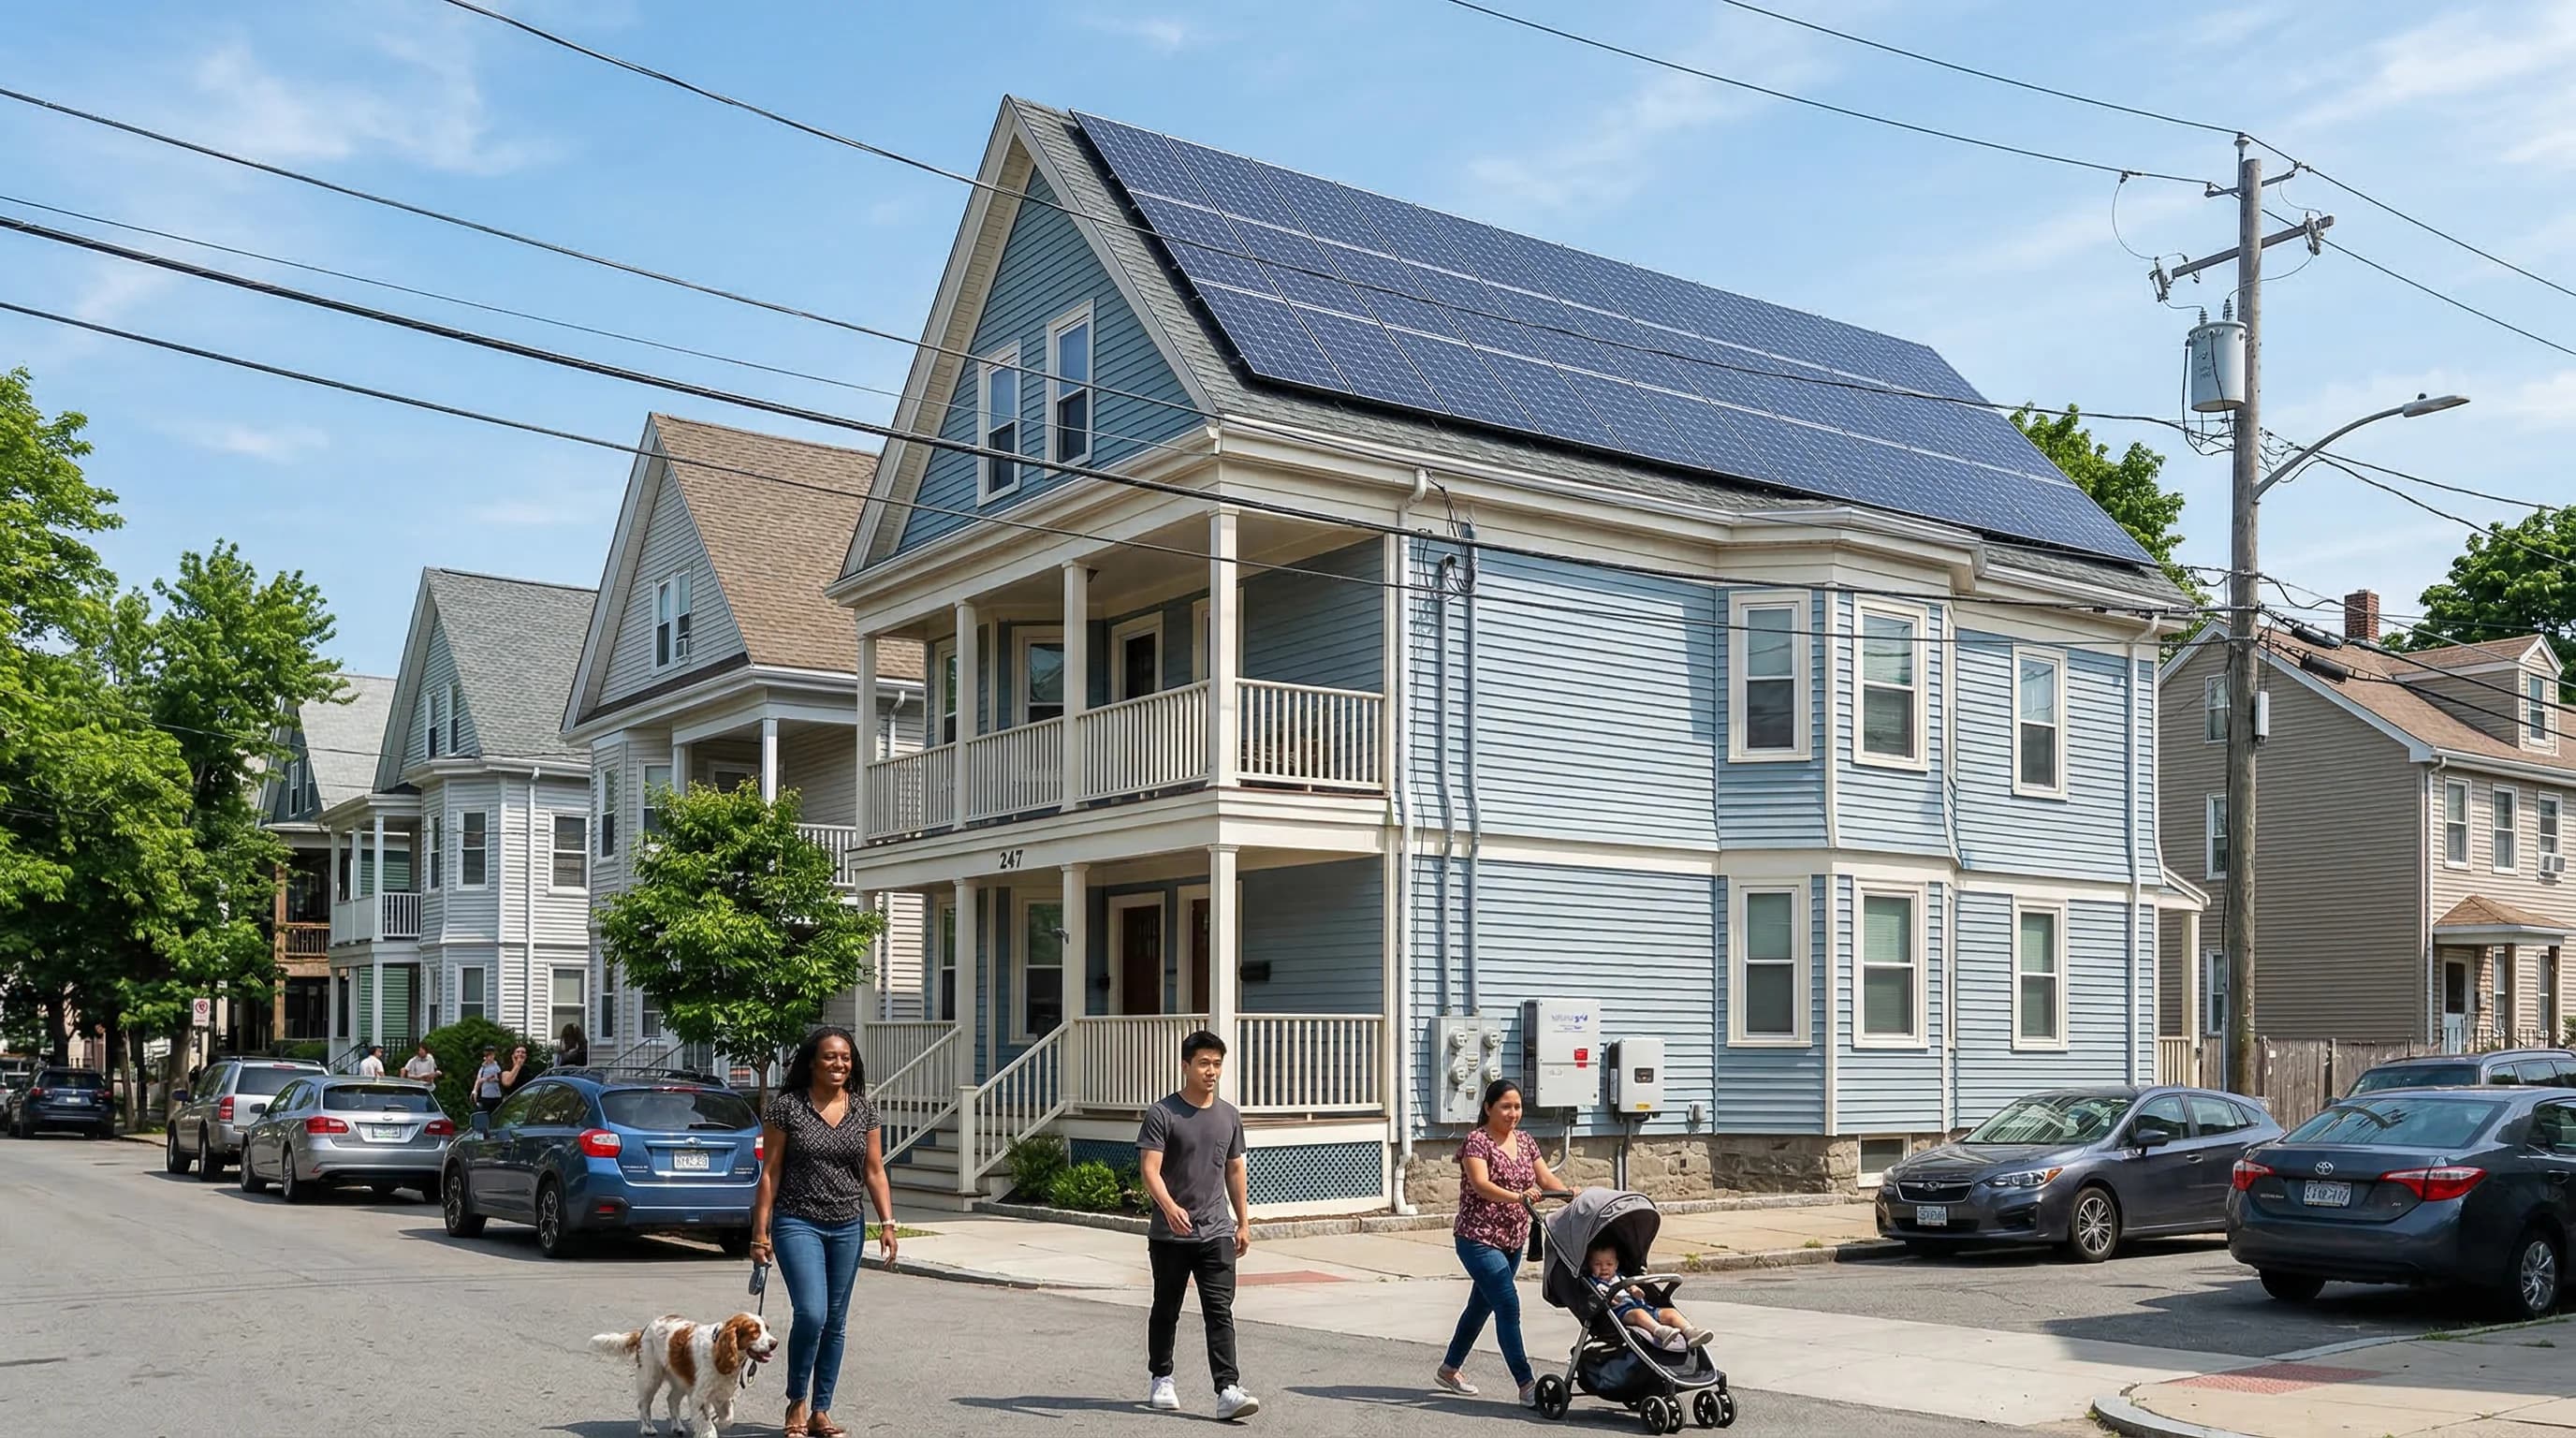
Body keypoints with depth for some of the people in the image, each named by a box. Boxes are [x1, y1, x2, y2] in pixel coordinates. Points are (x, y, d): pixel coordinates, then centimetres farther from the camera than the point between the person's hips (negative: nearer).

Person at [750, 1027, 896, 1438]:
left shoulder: (864, 1110, 5)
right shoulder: (787, 1107, -5)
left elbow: (874, 1172, 8)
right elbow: (769, 1173, -4)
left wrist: (887, 1223, -2)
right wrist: (760, 1232, -6)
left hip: (847, 1228, 4)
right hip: (797, 1224, -4)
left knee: (835, 1323, 8)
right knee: (811, 1314, -16)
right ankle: (796, 1404, 5)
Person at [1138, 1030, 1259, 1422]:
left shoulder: (1229, 1116, 9)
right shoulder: (1162, 1114, -7)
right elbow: (1150, 1169, -16)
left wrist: (1243, 1222, 14)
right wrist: (1170, 1206, -32)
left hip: (1217, 1232, 3)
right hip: (1170, 1234, -3)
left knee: (1220, 1312, -6)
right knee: (1166, 1310, 12)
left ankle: (1227, 1391, -11)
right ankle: (1161, 1381, 28)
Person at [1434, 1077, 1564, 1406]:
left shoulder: (1525, 1142, 10)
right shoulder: (1477, 1142, -13)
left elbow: (1545, 1178, 3)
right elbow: (1481, 1185, -27)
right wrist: (1518, 1197, -44)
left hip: (1513, 1241, 8)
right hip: (1479, 1240, -8)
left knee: (1482, 1305, 17)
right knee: (1509, 1306, -15)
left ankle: (1449, 1370, 33)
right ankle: (1527, 1386, -15)